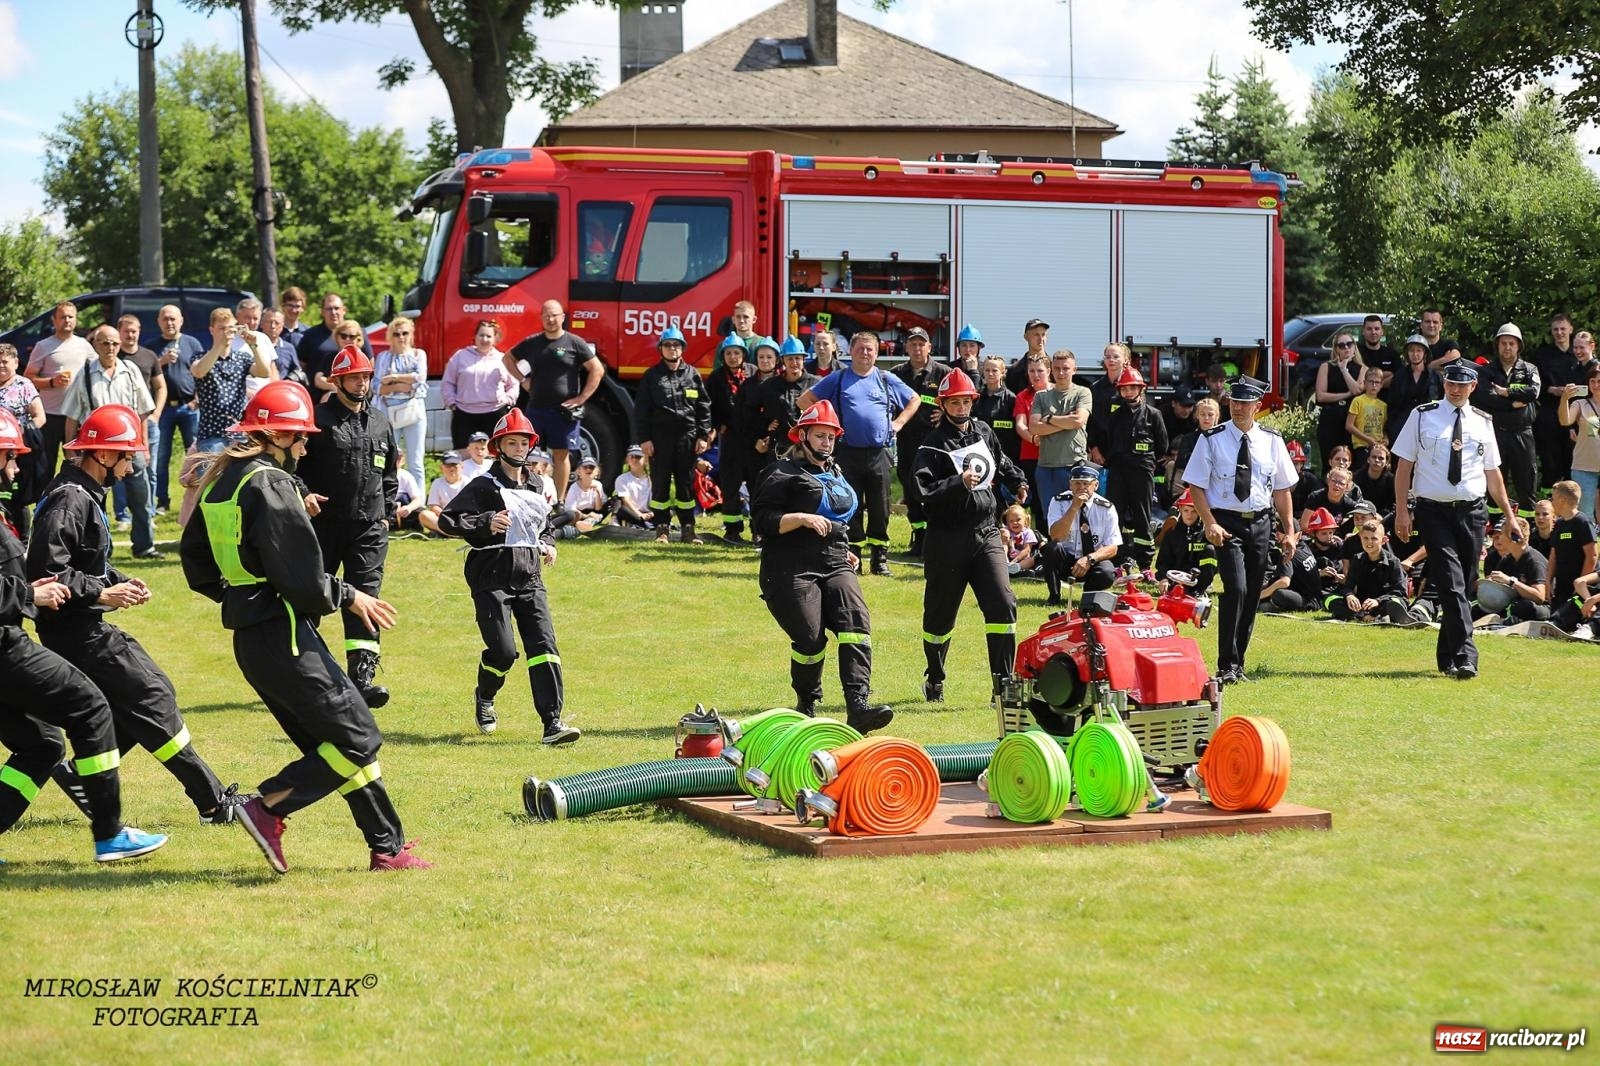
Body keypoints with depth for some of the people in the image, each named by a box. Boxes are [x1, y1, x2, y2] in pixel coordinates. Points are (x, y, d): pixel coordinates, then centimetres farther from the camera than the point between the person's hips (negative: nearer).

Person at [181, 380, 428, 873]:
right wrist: (349, 597, -6)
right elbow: (301, 579, -21)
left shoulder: (220, 482, 13)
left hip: (250, 637, 10)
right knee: (358, 739, -5)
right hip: (283, 637, -10)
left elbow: (194, 560, 21)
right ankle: (266, 808, -9)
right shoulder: (270, 484, -16)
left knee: (336, 739, 13)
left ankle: (387, 846, 14)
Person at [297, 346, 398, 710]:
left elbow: (390, 475, 21)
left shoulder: (381, 423, 12)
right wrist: (302, 494, -18)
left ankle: (363, 677, -14)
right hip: (323, 525, -3)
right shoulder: (318, 420, -3)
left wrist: (385, 515, 13)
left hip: (369, 529, 3)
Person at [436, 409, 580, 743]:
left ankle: (553, 722, -15)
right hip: (493, 578, -5)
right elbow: (446, 521, -8)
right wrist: (485, 524, -21)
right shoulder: (483, 486, -1)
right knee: (503, 650, -12)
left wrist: (546, 546, 12)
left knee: (544, 645, -11)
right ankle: (484, 697, 22)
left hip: (530, 577, 5)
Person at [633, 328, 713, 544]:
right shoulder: (652, 376, 5)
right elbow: (641, 410, 2)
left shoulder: (692, 375, 8)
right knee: (660, 484, 2)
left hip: (687, 437, 1)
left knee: (686, 484, 4)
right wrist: (644, 439, -6)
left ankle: (687, 529, 9)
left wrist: (703, 436, 0)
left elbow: (704, 407, 8)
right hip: (660, 438, -1)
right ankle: (662, 528, 9)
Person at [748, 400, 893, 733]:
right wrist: (803, 518, -20)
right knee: (810, 639, -13)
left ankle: (857, 706, -31)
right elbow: (761, 520, -9)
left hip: (835, 566, 6)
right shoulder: (783, 474, 0)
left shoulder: (835, 474, 24)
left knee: (856, 620, -19)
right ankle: (806, 707, 15)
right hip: (792, 569, -6)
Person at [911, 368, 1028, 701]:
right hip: (947, 539, -4)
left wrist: (1017, 481, 33)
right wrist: (959, 483, -29)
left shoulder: (984, 433, 11)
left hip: (986, 533, 4)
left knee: (1002, 605, -11)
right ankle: (934, 679, 29)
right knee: (940, 614, 8)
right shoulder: (934, 444, -7)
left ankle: (1003, 683, -8)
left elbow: (1000, 462, 34)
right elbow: (924, 490, -20)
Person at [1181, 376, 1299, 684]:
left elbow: (1281, 489, 11)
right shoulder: (1212, 440, -3)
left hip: (1260, 522, 4)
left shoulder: (1271, 441, 6)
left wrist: (1289, 531, 8)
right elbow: (1197, 485, -3)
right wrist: (1210, 523, -14)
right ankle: (1227, 667, -13)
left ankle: (1238, 664, 19)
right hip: (1227, 522, -4)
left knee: (1252, 595, 7)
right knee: (1236, 589, -18)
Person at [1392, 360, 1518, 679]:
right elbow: (1404, 465, 2)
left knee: (1465, 586, 7)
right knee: (1451, 584, -14)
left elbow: (1492, 472, 17)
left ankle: (1447, 657, 19)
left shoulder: (1482, 423, 10)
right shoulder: (1423, 416, 2)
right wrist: (1402, 512, -5)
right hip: (1433, 512, -3)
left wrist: (1509, 514, 17)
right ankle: (1465, 657, -21)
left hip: (1472, 512, 3)